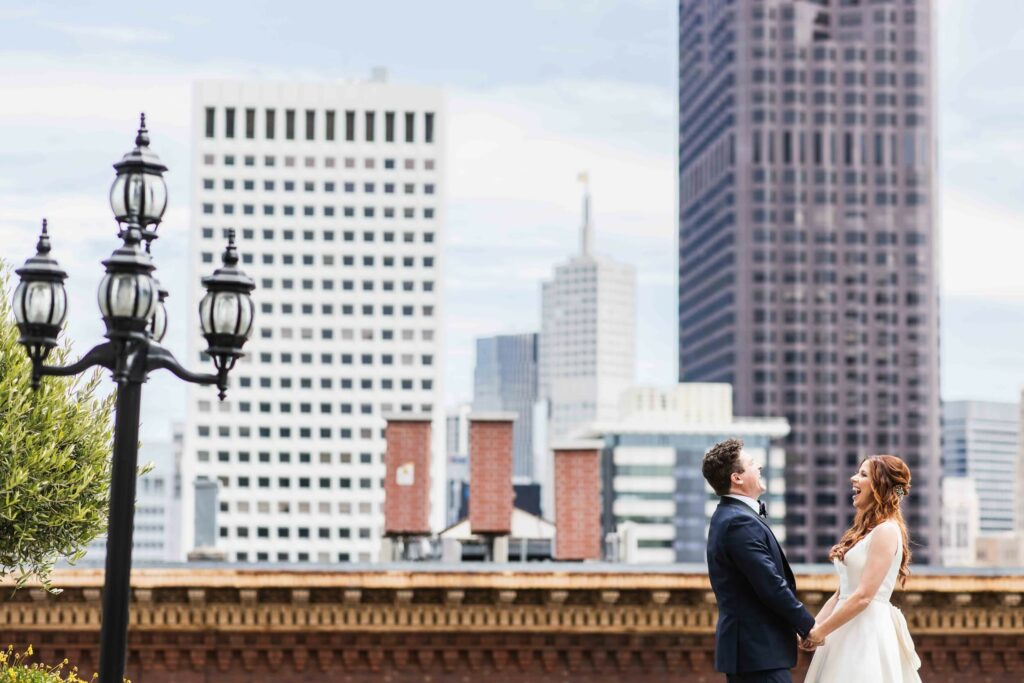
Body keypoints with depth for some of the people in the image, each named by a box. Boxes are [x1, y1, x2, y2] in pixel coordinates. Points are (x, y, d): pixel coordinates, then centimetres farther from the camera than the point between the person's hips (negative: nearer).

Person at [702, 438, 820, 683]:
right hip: (760, 652, -11)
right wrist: (808, 626, -10)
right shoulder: (740, 522, -19)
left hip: (745, 646, 11)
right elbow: (771, 585, -19)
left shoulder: (728, 516, 15)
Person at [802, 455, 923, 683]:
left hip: (868, 632, -8)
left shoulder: (886, 531, -11)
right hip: (848, 632, 8)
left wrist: (819, 632, -13)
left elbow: (863, 596, -17)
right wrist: (811, 627, 4)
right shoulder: (864, 530, 17)